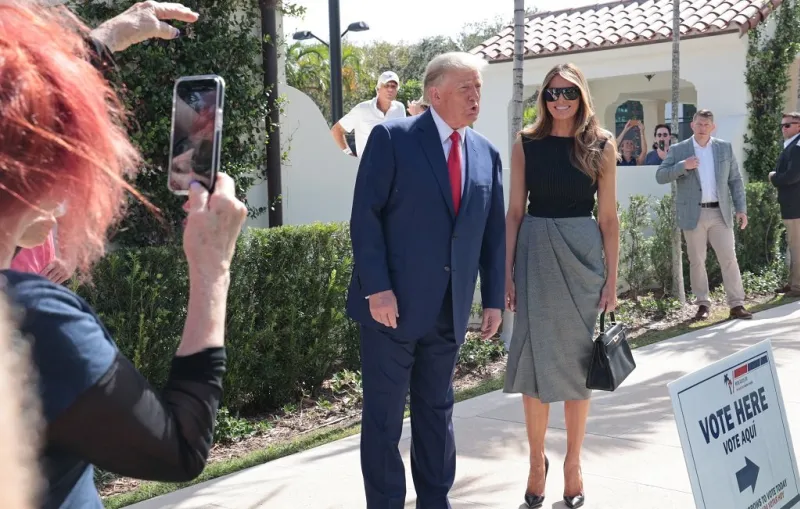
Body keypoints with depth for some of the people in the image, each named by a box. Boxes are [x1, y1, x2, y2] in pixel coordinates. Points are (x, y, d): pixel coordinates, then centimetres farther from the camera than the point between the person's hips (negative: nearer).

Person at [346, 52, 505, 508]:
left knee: (437, 411, 15)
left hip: (449, 310, 5)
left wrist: (494, 299, 7)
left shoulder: (487, 155, 10)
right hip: (393, 303, -5)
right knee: (384, 415, 4)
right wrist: (377, 289, -17)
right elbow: (366, 217, -10)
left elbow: (494, 232, 12)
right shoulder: (393, 138, -6)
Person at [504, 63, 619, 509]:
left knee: (577, 359, 8)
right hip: (535, 253, 0)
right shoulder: (526, 144, 2)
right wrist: (506, 272, -3)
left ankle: (573, 462, 22)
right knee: (536, 357, 4)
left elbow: (609, 217, 2)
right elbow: (515, 213, 2)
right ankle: (537, 460, 20)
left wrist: (612, 278, -1)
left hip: (583, 254, 0)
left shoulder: (601, 146, 1)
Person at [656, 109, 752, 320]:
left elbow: (735, 180, 8)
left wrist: (741, 208, 1)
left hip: (720, 213, 1)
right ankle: (703, 304, 14)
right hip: (693, 214, -1)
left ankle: (737, 304, 4)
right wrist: (682, 166, -20)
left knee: (729, 258, 0)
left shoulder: (725, 148, 7)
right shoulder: (678, 150, 1)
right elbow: (660, 176, -4)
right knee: (696, 261, 5)